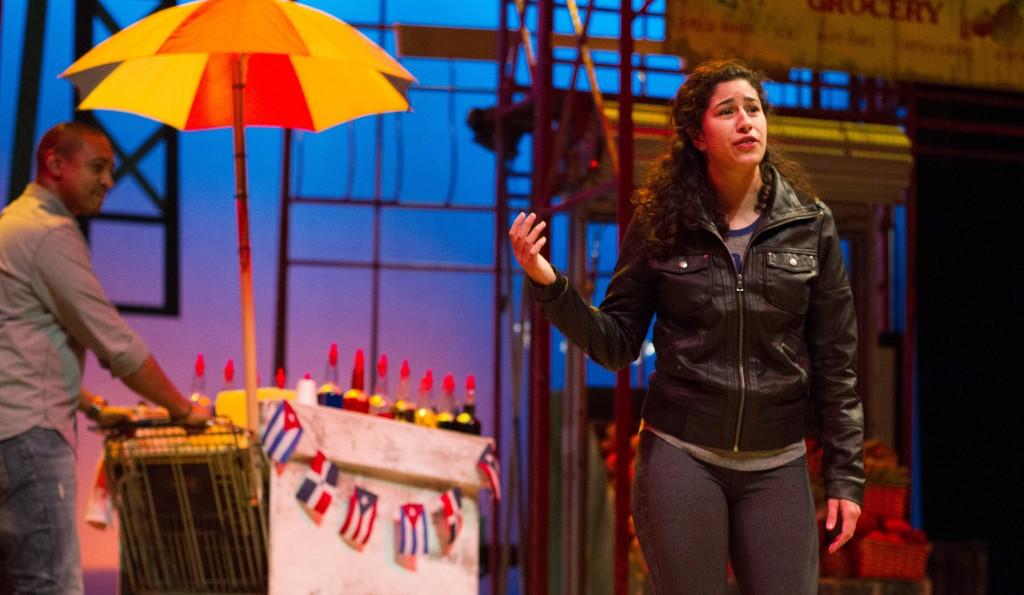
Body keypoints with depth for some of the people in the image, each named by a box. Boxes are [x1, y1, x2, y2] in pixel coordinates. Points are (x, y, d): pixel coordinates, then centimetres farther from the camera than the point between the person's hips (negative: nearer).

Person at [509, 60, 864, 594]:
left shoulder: (809, 224, 0)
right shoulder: (661, 223, -1)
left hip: (776, 465, 1)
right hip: (682, 458, -1)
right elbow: (616, 344, 2)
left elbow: (835, 362, 3)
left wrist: (845, 475, 1)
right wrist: (548, 284, -13)